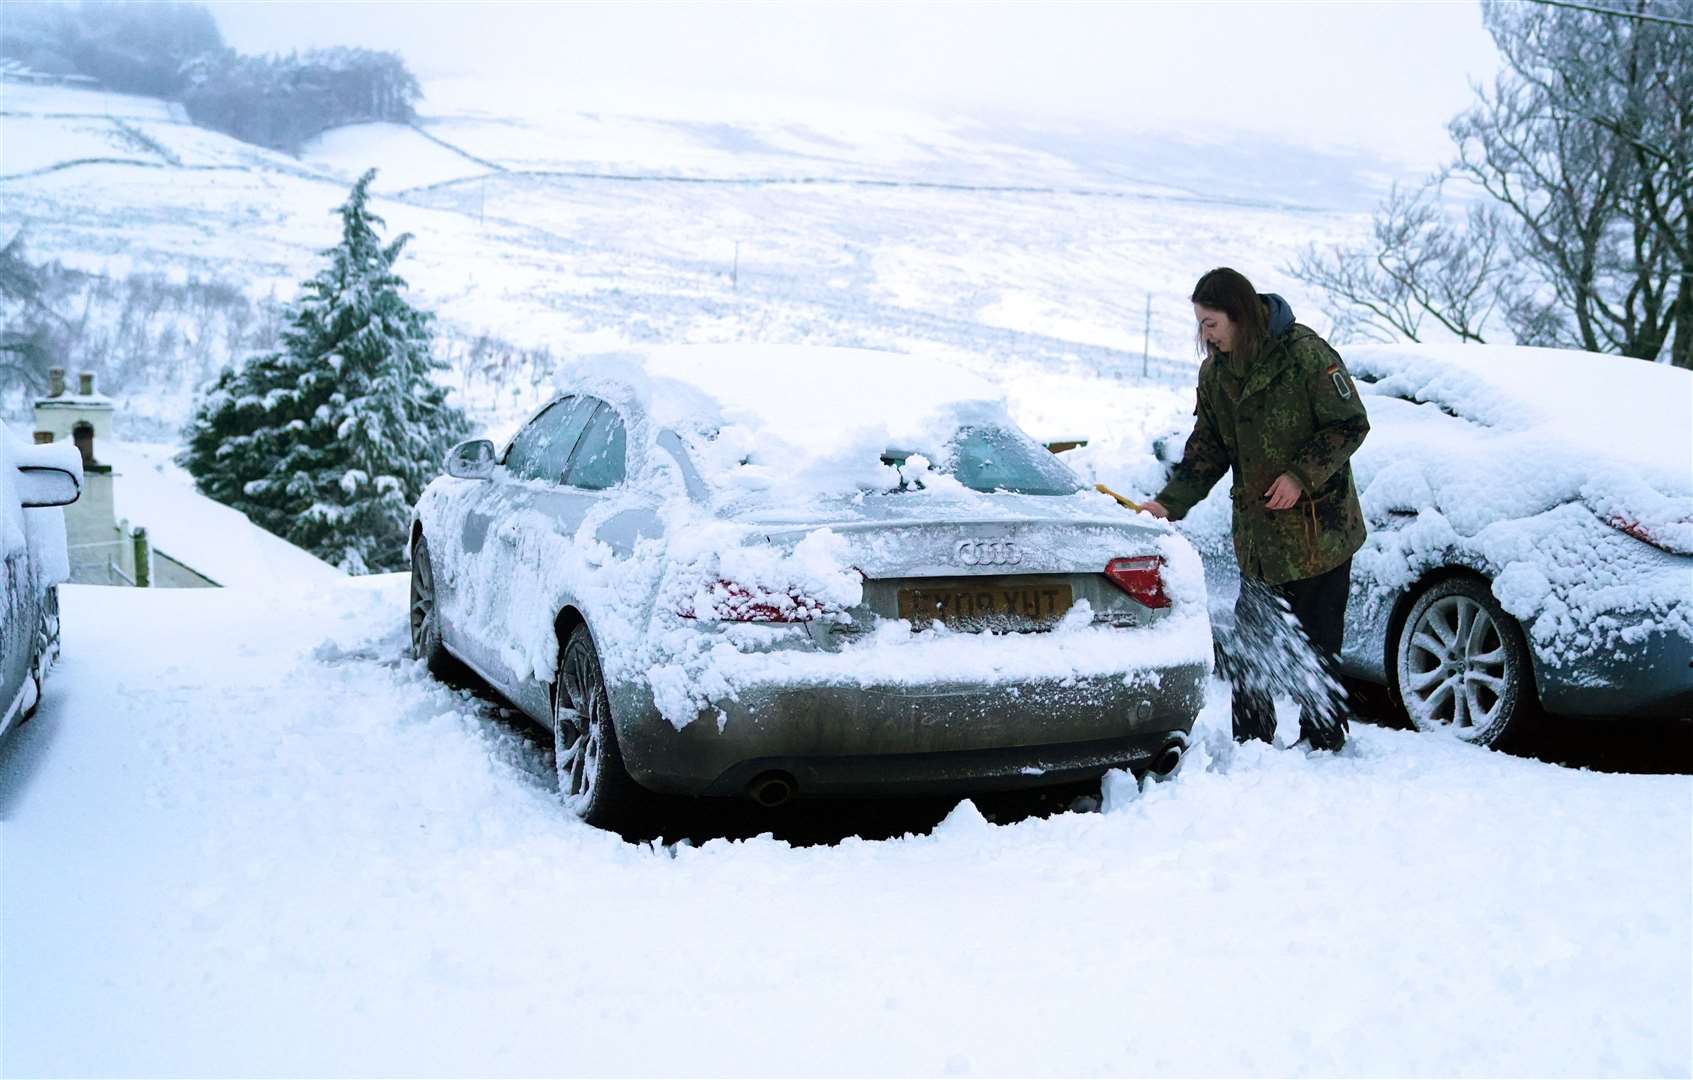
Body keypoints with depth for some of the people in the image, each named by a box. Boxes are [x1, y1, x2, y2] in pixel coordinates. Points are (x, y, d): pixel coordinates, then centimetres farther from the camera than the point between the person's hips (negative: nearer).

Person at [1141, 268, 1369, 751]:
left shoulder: (1305, 353, -13)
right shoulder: (1214, 374, 6)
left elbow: (1350, 424, -10)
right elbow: (1207, 449, 9)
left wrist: (1301, 475, -19)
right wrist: (1169, 503, -3)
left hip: (1320, 529, -6)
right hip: (1257, 534, 6)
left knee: (1317, 645, 2)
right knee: (1246, 644, 8)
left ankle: (1323, 741, 16)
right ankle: (1251, 741, 20)